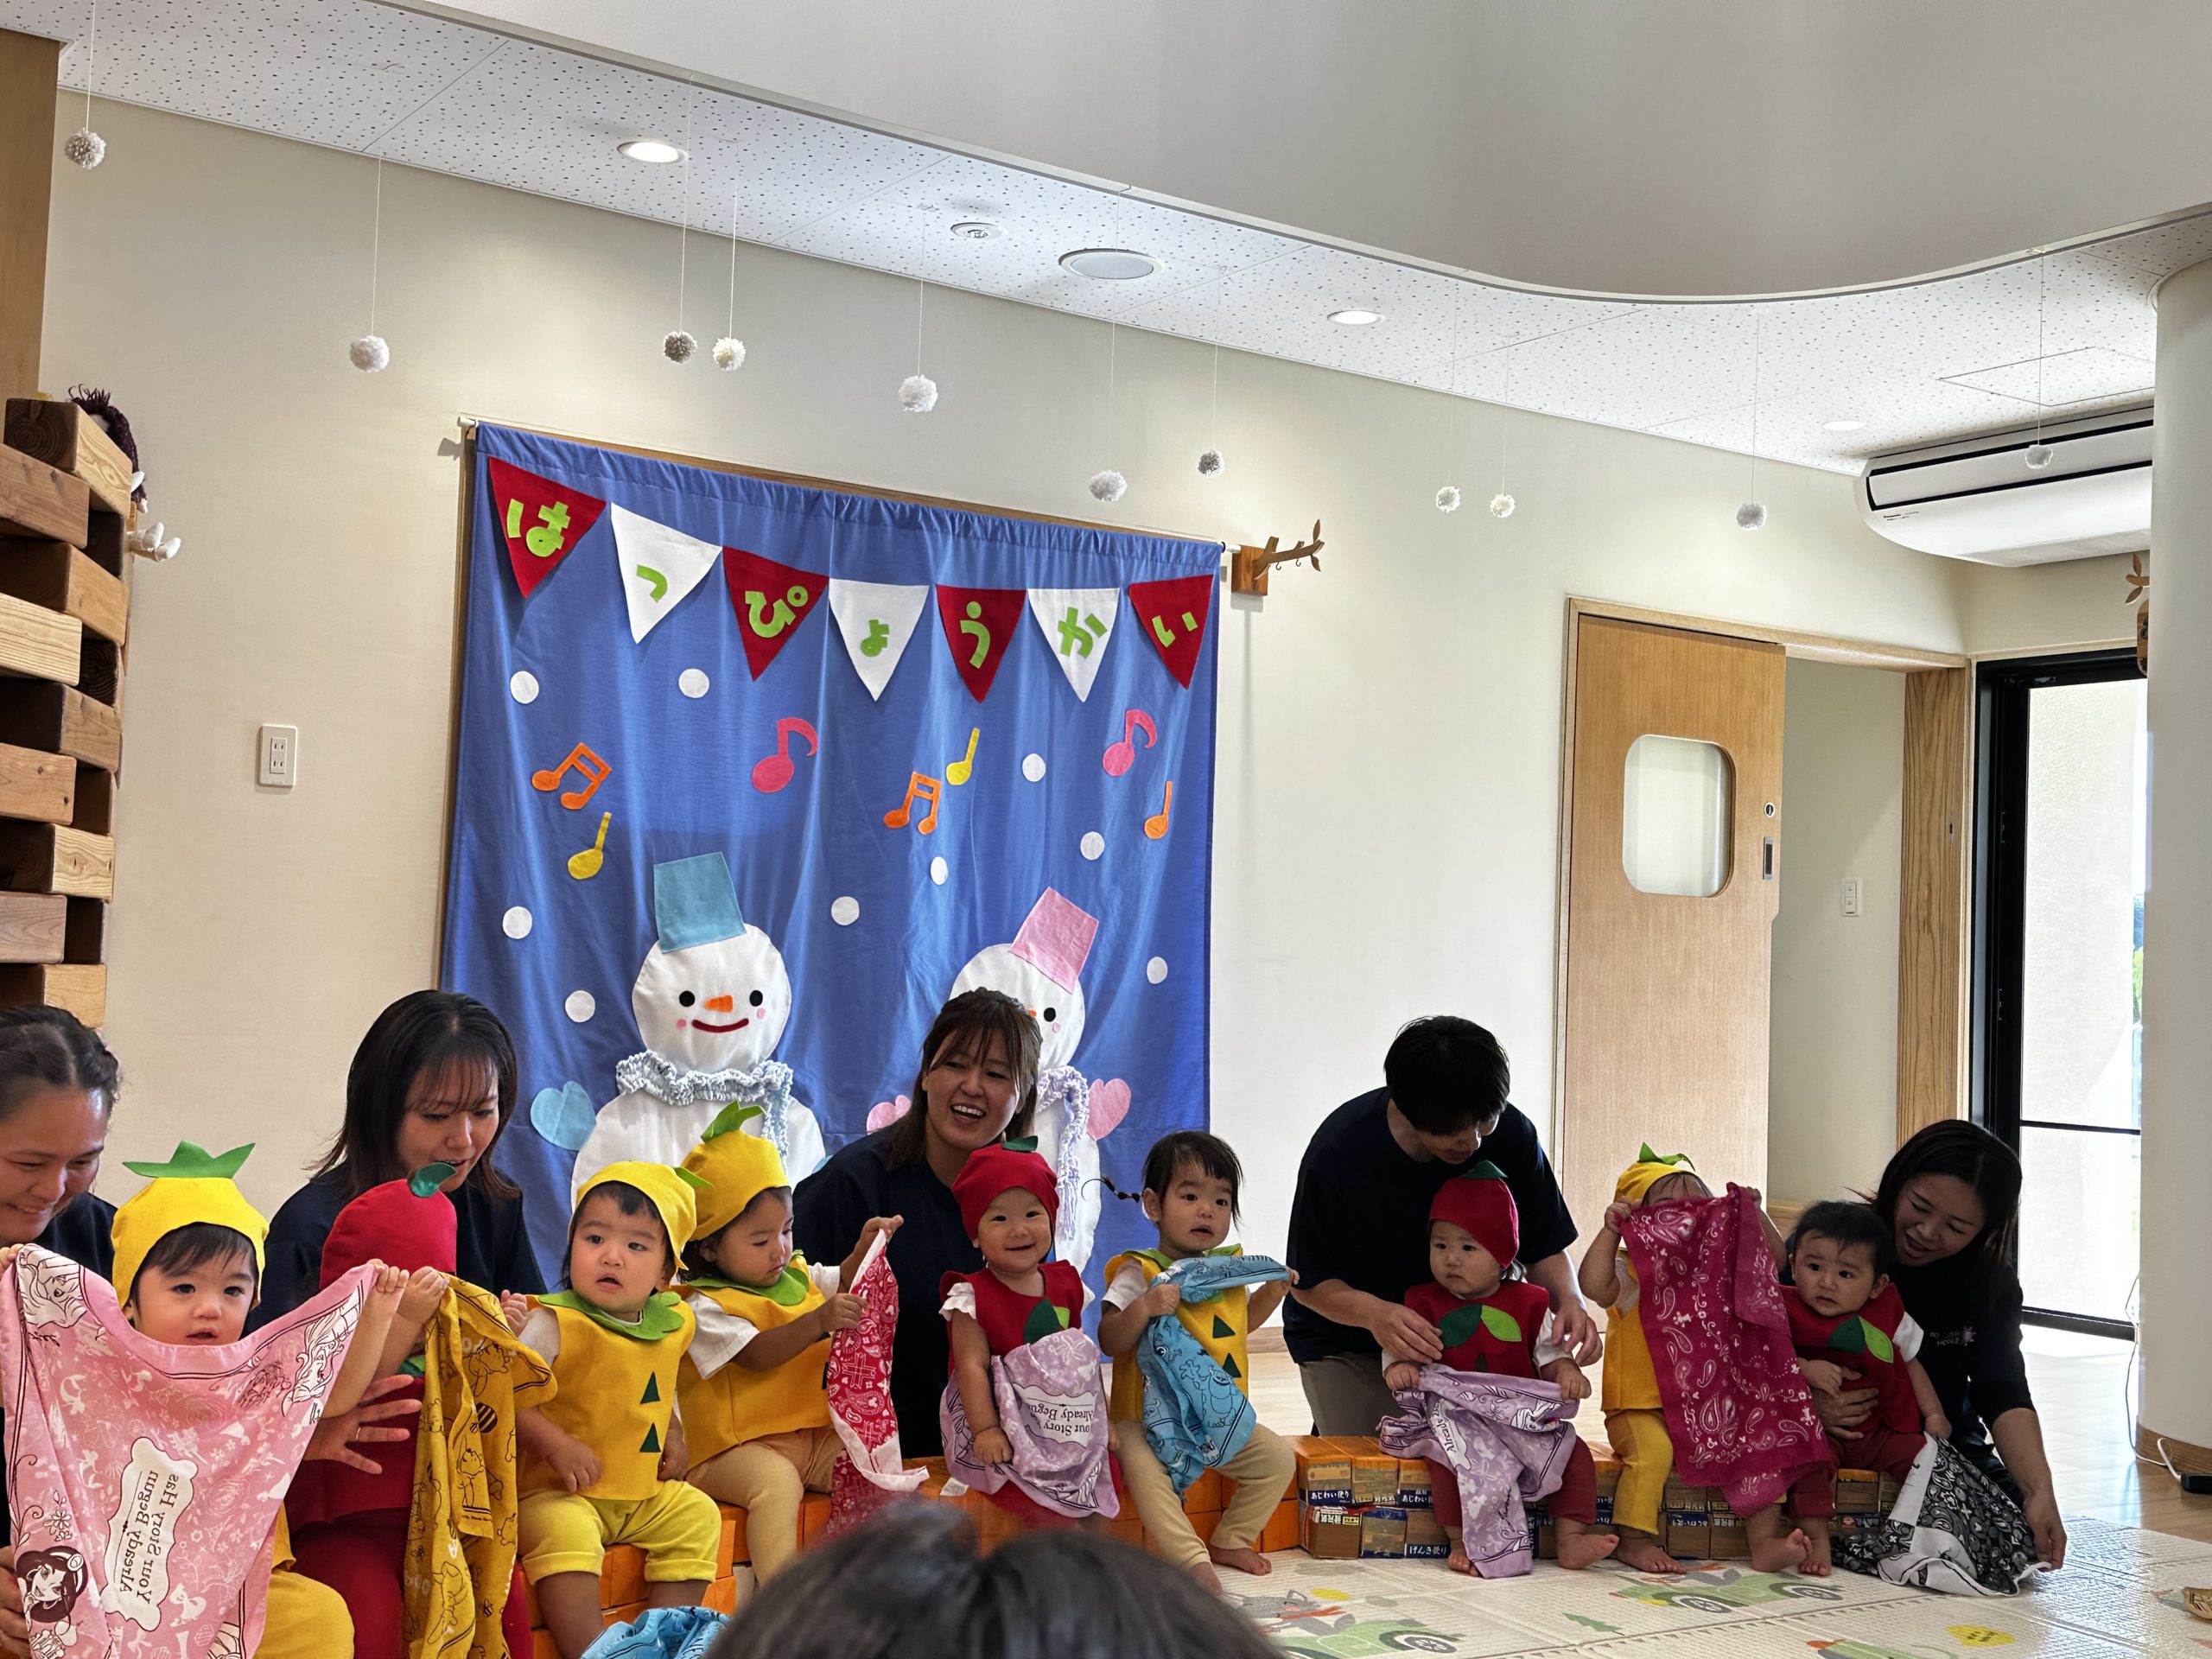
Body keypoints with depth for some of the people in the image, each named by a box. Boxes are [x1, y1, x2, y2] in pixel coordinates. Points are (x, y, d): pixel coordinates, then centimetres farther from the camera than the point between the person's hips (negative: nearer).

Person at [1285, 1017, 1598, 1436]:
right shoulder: (1338, 1149, -28)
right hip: (1345, 1344, -3)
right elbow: (1309, 1281, -19)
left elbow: (1544, 1248, -5)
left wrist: (1568, 1300, -28)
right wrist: (1373, 1313, -40)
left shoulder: (1510, 1134, -19)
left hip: (1459, 1337, 3)